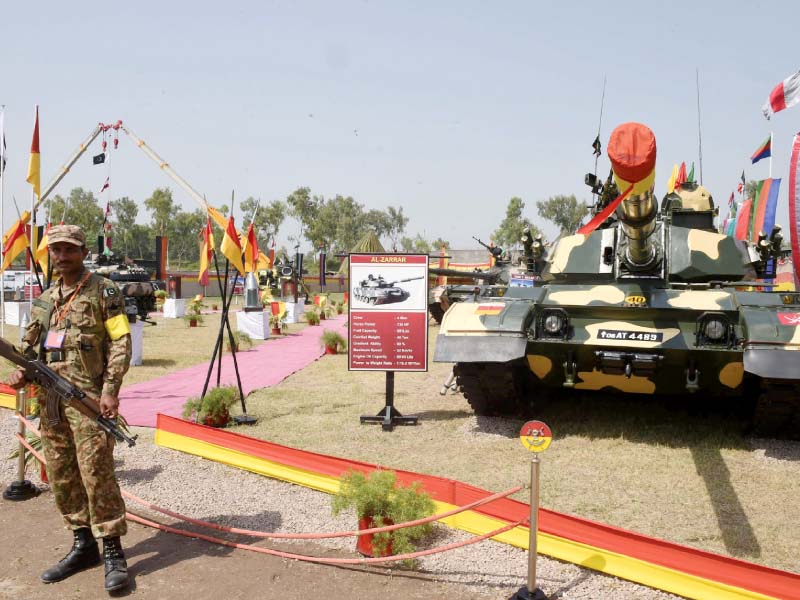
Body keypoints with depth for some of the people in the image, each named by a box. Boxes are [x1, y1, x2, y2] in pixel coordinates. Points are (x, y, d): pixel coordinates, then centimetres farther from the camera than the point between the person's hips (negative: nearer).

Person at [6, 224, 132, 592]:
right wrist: (21, 370, -1)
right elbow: (30, 344, 21)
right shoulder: (45, 299, 17)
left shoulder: (103, 290, -2)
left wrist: (110, 389, -16)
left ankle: (113, 553, 1)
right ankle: (83, 545, 23)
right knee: (61, 478, 11)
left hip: (88, 398, -7)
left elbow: (121, 341, -8)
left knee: (96, 475, -8)